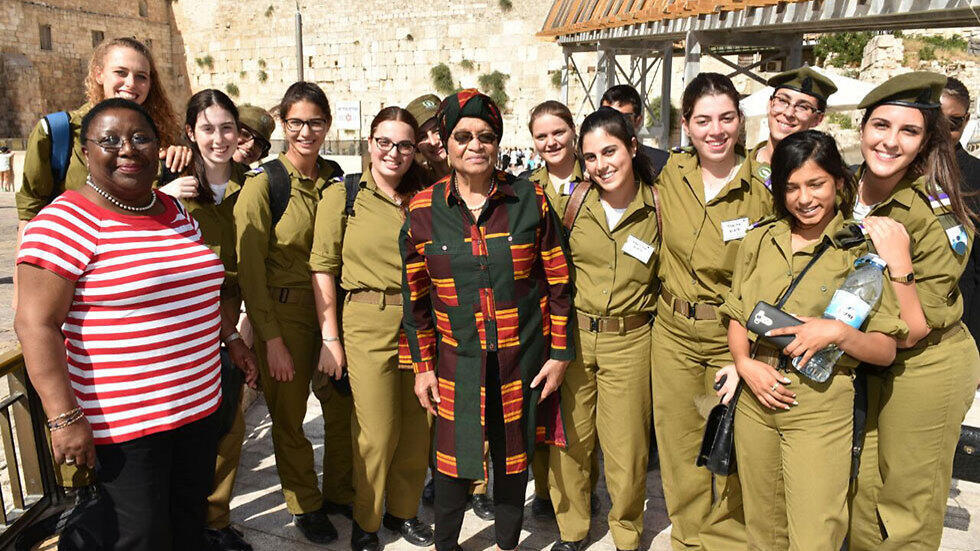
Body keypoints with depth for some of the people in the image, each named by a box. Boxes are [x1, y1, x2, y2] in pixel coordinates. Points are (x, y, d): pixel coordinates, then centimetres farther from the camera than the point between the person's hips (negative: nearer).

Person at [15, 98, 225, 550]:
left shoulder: (176, 212, 8)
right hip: (122, 423, -7)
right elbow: (36, 325, -17)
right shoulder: (67, 221, -14)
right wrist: (64, 417, -20)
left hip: (197, 408, 7)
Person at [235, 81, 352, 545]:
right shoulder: (262, 182, -11)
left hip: (331, 307, 4)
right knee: (290, 415, 10)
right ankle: (305, 505, 32)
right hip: (282, 312, -4)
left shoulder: (334, 179, 4)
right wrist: (272, 339, -13)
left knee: (343, 404, 10)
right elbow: (249, 268, -11)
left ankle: (340, 493, 33)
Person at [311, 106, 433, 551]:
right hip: (368, 326, -3)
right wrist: (330, 338, -6)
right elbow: (322, 267, -3)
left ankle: (403, 511, 34)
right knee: (377, 434, 2)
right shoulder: (341, 195, -1)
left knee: (417, 429, 11)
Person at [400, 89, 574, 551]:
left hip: (524, 356, 0)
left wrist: (559, 352, 0)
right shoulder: (424, 209, -3)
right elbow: (415, 295, 4)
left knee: (514, 455, 15)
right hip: (458, 358, 0)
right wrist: (422, 365, 5)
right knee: (454, 455, 9)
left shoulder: (530, 199, -4)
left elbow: (558, 281, 0)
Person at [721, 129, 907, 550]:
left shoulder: (863, 251, -5)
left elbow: (886, 350, -3)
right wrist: (744, 362, -7)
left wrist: (838, 333, -21)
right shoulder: (758, 241, 6)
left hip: (821, 408, -3)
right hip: (755, 398, 4)